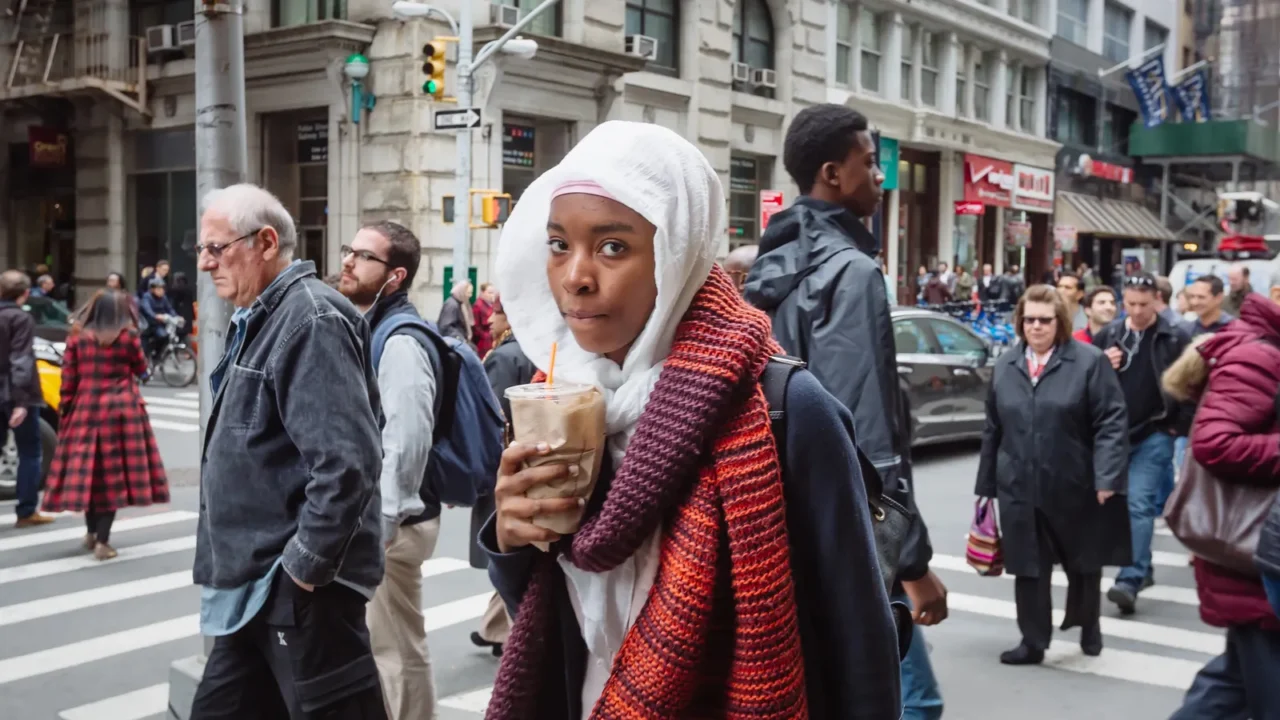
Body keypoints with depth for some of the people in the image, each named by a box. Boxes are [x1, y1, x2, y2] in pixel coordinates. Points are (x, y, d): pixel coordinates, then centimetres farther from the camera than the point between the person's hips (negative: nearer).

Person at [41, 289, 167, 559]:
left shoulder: (77, 337, 3)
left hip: (85, 411, 3)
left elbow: (68, 380, 3)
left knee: (88, 470, 13)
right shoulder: (127, 337, -3)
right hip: (120, 411, -3)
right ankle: (103, 542, -2)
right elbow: (141, 369, 11)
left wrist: (65, 410, 10)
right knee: (113, 473, -1)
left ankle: (91, 533, 27)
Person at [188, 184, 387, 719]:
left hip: (298, 587, -10)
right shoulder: (260, 320, 15)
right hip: (255, 586, 10)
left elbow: (346, 463, -27)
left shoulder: (310, 319, -17)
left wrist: (306, 565, -20)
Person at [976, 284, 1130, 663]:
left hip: (1075, 488, -2)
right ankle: (1033, 642, 15)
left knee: (1084, 564, 17)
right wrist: (986, 484, 12)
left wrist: (1107, 477, -20)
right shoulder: (1005, 366, 7)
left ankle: (1089, 625, 40)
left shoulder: (1090, 361, -7)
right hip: (1020, 488, 3)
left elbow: (1111, 423, -11)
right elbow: (993, 430, 12)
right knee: (1028, 569, 4)